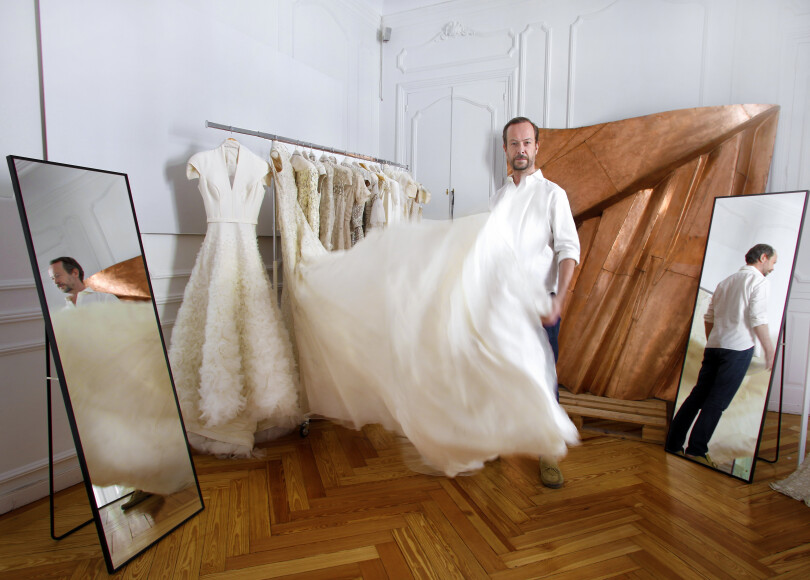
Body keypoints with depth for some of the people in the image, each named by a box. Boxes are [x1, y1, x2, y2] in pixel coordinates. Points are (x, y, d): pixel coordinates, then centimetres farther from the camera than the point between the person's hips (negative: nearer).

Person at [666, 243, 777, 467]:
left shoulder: (726, 281, 19)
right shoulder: (757, 280, -2)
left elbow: (708, 318, 18)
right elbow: (758, 320, -11)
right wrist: (770, 352, -6)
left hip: (714, 346, 6)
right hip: (738, 348, -6)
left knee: (698, 395, 9)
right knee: (718, 401, -3)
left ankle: (673, 443, 11)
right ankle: (696, 449, 0)